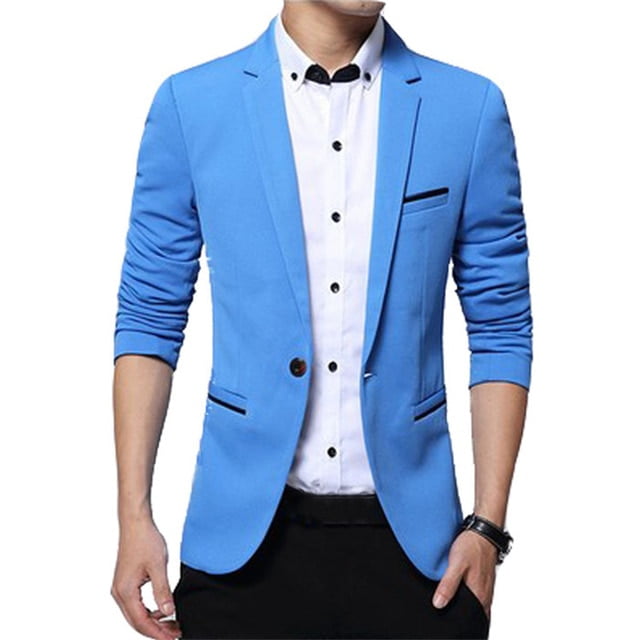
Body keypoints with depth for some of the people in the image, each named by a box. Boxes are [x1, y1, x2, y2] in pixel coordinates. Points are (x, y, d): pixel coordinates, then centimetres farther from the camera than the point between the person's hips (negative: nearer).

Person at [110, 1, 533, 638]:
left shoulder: (471, 108, 0)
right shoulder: (190, 103, -1)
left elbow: (501, 328, 3)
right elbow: (150, 318, 2)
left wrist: (487, 525, -3)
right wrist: (134, 517, -3)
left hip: (409, 535, 1)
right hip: (243, 534, 0)